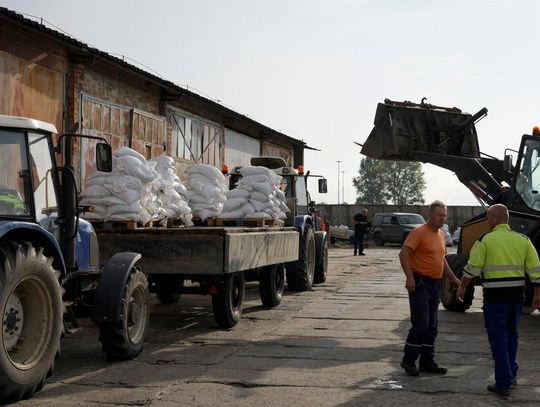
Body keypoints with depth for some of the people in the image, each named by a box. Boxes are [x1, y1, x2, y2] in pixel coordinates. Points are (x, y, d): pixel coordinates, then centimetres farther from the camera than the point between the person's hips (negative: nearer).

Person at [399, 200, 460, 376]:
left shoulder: (441, 234, 16)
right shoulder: (419, 232, -11)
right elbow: (403, 254, -19)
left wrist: (453, 279, 24)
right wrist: (410, 277, -27)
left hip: (435, 284, 9)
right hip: (420, 283, -9)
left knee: (431, 326, 10)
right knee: (421, 323, -11)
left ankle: (427, 362, 18)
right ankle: (408, 360, 0)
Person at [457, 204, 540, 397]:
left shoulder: (485, 240, -6)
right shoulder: (523, 240, 5)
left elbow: (472, 268, -6)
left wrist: (462, 287, 9)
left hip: (495, 296, -4)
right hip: (516, 295, 4)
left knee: (498, 338, 3)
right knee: (511, 335, 21)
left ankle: (503, 383, 4)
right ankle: (511, 375, 27)